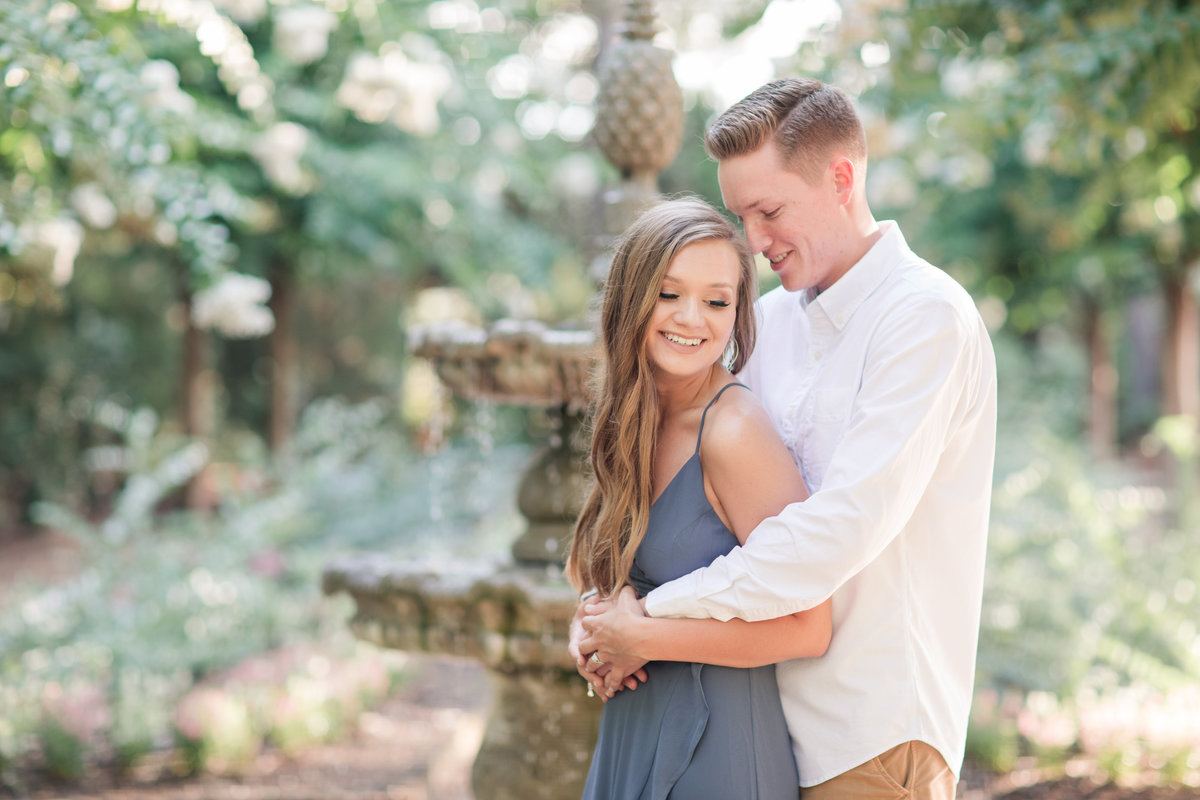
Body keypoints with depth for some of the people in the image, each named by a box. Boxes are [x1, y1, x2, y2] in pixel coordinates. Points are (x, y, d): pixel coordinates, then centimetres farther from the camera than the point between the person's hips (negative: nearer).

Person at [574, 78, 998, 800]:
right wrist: (605, 600, -2)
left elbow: (848, 524, -22)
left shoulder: (927, 318, -12)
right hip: (768, 713, 7)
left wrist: (652, 621, -18)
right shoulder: (771, 318, 12)